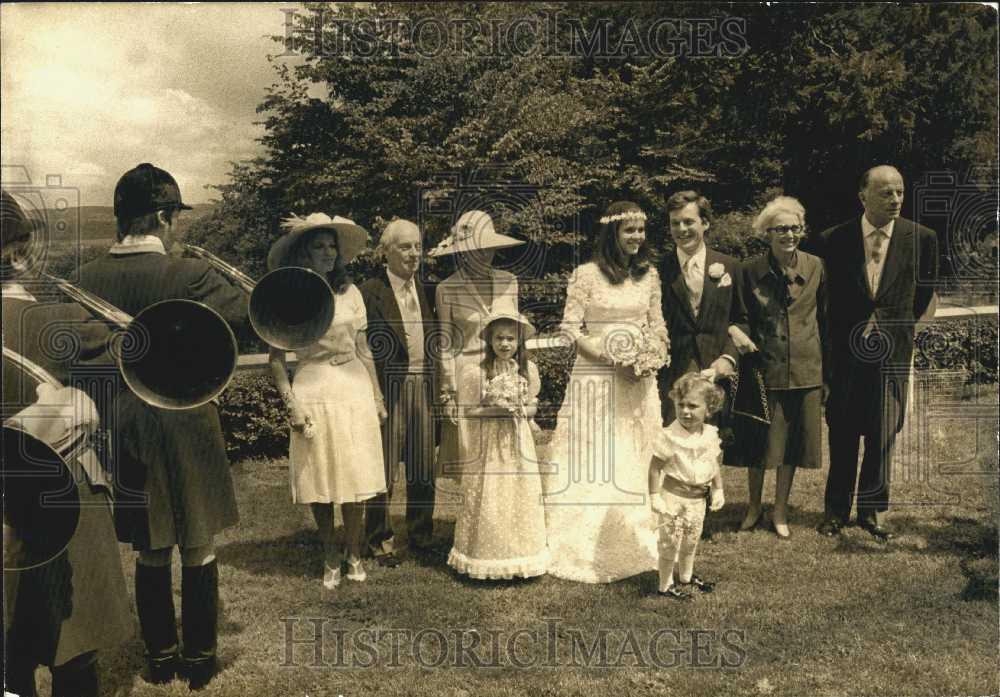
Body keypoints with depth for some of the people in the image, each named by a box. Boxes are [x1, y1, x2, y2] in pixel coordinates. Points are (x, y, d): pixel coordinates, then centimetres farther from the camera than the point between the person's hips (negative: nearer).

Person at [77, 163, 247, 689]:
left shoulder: (86, 279, -3)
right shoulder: (188, 276, -18)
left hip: (121, 429, 4)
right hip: (184, 425, -4)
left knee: (150, 552, 17)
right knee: (198, 550, 11)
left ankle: (159, 658, 28)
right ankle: (199, 660, 22)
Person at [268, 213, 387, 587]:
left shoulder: (349, 292, 4)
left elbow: (363, 350, 9)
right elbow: (276, 359, -1)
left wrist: (377, 397, 10)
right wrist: (291, 403, -10)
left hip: (355, 390, 2)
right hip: (313, 392, -2)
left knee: (355, 479, 4)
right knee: (319, 483, 6)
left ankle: (354, 555, 21)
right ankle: (330, 556, 24)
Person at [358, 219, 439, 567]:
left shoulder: (426, 291, 12)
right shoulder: (370, 291, -7)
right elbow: (362, 347, -10)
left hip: (425, 389, 6)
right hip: (388, 390, -5)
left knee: (423, 469, 12)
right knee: (384, 467, 3)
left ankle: (421, 537, 26)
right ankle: (380, 541, 19)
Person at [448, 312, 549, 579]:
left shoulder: (528, 370, 2)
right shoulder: (477, 372, -8)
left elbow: (533, 406, 9)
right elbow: (467, 410, -5)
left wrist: (521, 411, -12)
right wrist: (493, 410, -19)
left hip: (518, 444, 3)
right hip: (487, 444, -3)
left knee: (521, 498, 7)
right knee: (488, 501, 1)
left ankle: (520, 555, 21)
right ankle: (487, 557, 15)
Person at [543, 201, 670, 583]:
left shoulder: (650, 275, 8)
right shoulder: (586, 275, -6)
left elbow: (658, 328, 13)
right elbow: (570, 329, -7)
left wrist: (653, 359, -7)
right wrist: (612, 358, -16)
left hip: (640, 380, 4)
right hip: (595, 379, -4)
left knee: (637, 462, 9)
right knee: (592, 462, -1)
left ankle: (636, 546, 22)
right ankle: (584, 548, 9)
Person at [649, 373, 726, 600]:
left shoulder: (711, 435, -2)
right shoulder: (669, 436, -20)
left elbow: (715, 465, 11)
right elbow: (656, 467, -15)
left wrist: (718, 490, 12)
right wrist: (655, 496, -16)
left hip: (699, 497, 6)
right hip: (673, 496, -6)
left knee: (691, 541, 21)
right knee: (670, 543, 2)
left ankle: (686, 577, 41)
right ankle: (665, 586, 17)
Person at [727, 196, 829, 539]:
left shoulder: (815, 267, -1)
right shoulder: (751, 271, -5)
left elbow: (824, 319, 6)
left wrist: (828, 368, 7)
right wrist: (734, 331, -17)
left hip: (805, 370, 1)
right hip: (765, 368, -1)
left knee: (792, 445, 11)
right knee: (759, 444, 8)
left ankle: (780, 512, 28)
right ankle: (754, 506, 31)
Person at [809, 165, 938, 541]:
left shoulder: (922, 238, -3)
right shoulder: (833, 240, -6)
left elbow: (924, 293, 12)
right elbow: (825, 298, 8)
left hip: (892, 354, 1)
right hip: (846, 354, -1)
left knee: (882, 436, 6)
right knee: (843, 436, 8)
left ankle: (873, 511, 21)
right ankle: (836, 510, 20)